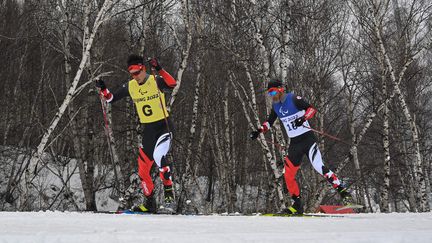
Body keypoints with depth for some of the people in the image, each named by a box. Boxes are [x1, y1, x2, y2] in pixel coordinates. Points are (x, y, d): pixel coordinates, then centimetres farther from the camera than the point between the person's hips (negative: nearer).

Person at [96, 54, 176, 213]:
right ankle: (150, 204, 21)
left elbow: (172, 84, -31)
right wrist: (103, 89, -7)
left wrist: (159, 70, -41)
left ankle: (168, 188, -12)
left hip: (164, 125, -6)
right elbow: (111, 99, 11)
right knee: (143, 170, 6)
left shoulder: (155, 81, -12)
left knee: (158, 155, -32)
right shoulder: (130, 87, 3)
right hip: (147, 130, 6)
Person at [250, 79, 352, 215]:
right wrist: (259, 131, 11)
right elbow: (269, 122, 25)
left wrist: (303, 118, -34)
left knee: (319, 167, -20)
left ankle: (342, 192, -11)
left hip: (307, 139, -7)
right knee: (288, 175, 0)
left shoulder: (293, 99, -11)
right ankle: (297, 205, 12)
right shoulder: (275, 106, 10)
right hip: (294, 143, 7)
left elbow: (312, 109, -17)